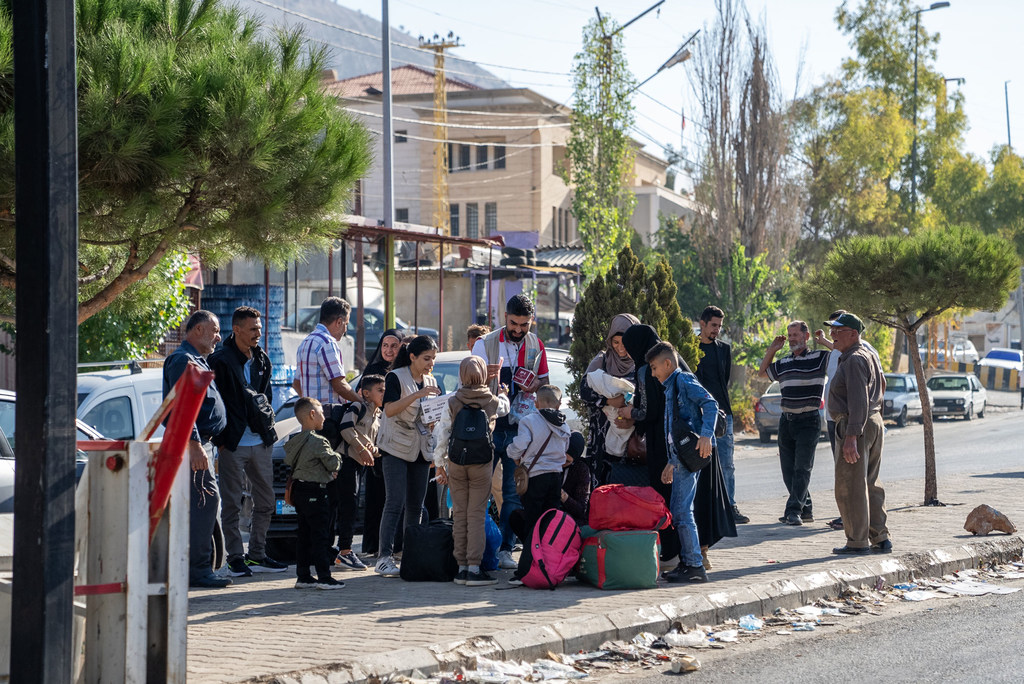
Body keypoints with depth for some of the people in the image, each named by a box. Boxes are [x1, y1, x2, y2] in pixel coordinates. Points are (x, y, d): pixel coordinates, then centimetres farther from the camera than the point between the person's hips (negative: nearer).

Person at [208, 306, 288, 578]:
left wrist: (267, 428, 12)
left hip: (260, 443, 7)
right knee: (232, 504, 0)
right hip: (233, 444, -7)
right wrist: (220, 440, -11)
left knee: (266, 502, 10)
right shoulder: (221, 361, -9)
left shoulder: (261, 359, 12)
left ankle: (257, 555, 20)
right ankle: (235, 558, 7)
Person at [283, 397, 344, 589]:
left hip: (299, 491, 9)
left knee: (304, 535, 12)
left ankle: (302, 576, 14)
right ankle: (324, 577, -5)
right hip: (314, 492, -9)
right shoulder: (318, 441, -16)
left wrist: (328, 472, 14)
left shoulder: (294, 441, 10)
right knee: (320, 535, -5)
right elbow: (333, 463, -13)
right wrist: (336, 456, 10)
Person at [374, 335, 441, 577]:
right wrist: (417, 395, -26)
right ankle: (384, 557, -14)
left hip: (420, 450, 6)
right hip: (396, 448, -6)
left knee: (416, 505, 6)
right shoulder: (395, 377, -6)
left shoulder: (431, 381, 12)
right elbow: (390, 410, -18)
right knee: (395, 502, -13)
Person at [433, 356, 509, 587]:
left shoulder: (453, 402, -2)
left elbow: (441, 434, -1)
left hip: (456, 463, 1)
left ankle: (461, 567, 9)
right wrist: (502, 393, 45)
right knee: (476, 515, -2)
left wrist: (439, 464, 9)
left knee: (459, 514, 7)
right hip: (481, 463, -1)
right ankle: (474, 568, -8)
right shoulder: (492, 401, -1)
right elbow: (504, 408, 24)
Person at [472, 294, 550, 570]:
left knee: (514, 493, 2)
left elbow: (543, 379, 19)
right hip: (488, 426, -2)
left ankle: (505, 550, 8)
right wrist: (486, 378, -28)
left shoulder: (536, 346, 8)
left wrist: (536, 385, -6)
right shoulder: (485, 344, -1)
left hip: (519, 429, 2)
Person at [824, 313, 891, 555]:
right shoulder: (869, 357, 17)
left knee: (850, 487, -6)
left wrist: (851, 437, -28)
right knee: (870, 485, 14)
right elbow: (881, 385, 30)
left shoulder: (854, 360, -16)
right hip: (874, 422, 11)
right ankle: (880, 539, 15)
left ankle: (857, 542, -4)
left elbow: (858, 401, -24)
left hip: (855, 426, -11)